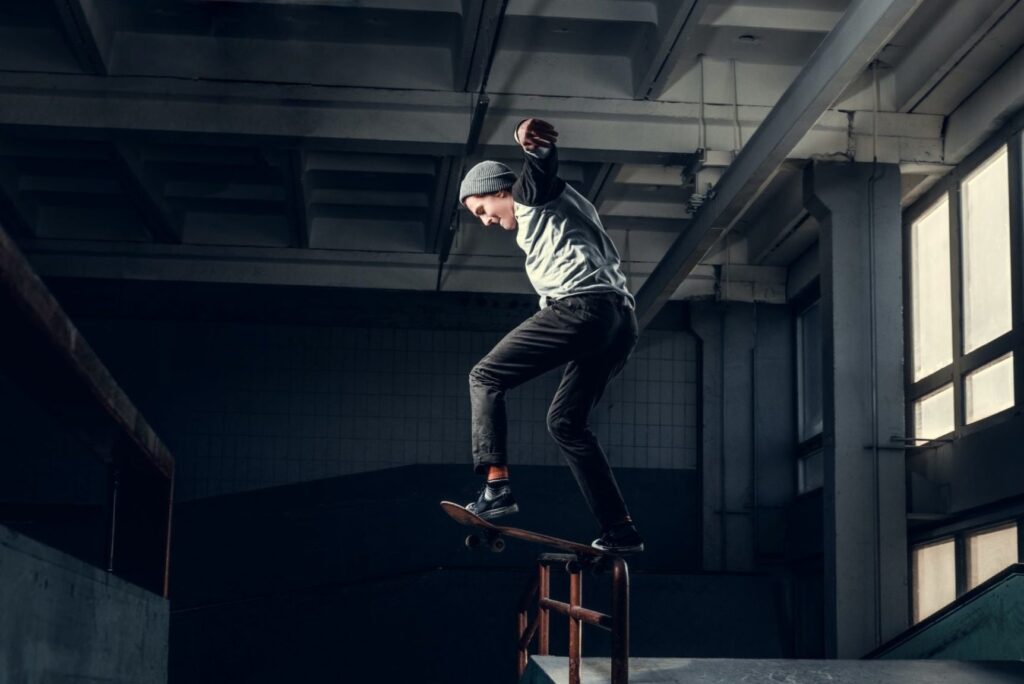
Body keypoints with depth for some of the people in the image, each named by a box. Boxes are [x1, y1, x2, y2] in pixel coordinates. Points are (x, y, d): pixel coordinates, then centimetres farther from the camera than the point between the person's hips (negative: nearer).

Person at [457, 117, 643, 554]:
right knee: (565, 421, 16)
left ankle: (496, 485, -14)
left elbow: (543, 165, -13)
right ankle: (620, 529, 9)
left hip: (581, 307, -9)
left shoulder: (531, 194, 9)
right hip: (621, 320, 9)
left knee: (486, 377, 1)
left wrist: (529, 139, -34)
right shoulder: (540, 217, 35)